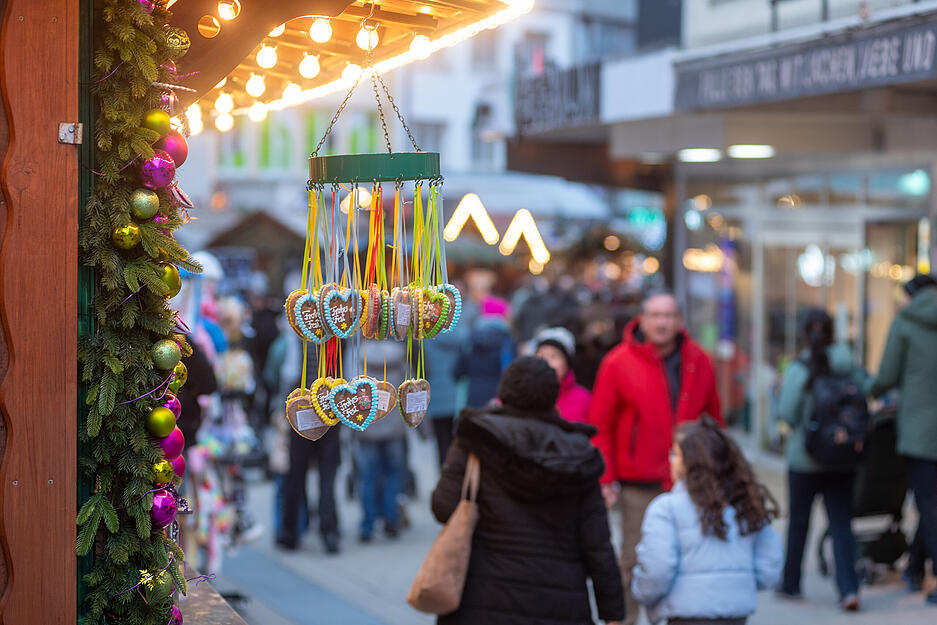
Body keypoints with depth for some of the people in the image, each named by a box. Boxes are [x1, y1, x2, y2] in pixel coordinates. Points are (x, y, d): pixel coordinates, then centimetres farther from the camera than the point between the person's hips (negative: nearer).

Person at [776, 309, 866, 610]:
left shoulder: (797, 369, -11)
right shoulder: (848, 365, -2)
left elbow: (786, 413, -14)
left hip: (805, 458, -2)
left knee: (798, 521, 12)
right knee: (841, 522, 4)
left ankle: (791, 583, 22)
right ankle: (849, 588, -8)